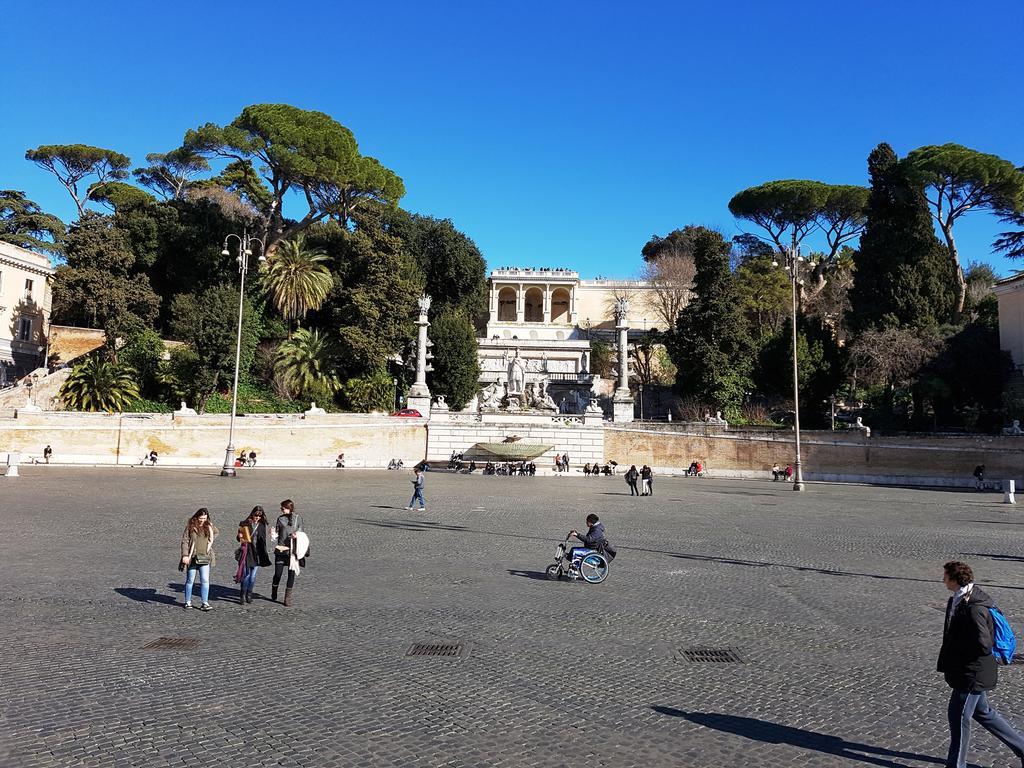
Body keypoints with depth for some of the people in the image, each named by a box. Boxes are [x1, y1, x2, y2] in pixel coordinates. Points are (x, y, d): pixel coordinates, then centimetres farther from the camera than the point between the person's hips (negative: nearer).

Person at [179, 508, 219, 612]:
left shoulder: (209, 526, 4)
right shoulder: (190, 526, -6)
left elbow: (216, 532, 26)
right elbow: (185, 541, -8)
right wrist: (185, 555, -16)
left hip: (205, 557, 2)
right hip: (192, 557, -2)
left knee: (205, 580, -3)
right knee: (190, 580, 8)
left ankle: (205, 603, -1)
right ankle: (188, 602, 22)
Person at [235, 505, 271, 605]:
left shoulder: (262, 525, 8)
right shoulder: (245, 524, -1)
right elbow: (239, 537, 7)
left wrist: (264, 555, 8)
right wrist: (240, 537, -16)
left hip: (257, 553, 3)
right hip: (247, 552, -3)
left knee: (253, 575, 4)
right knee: (246, 574, -7)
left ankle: (249, 594, 18)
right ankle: (242, 595, 5)